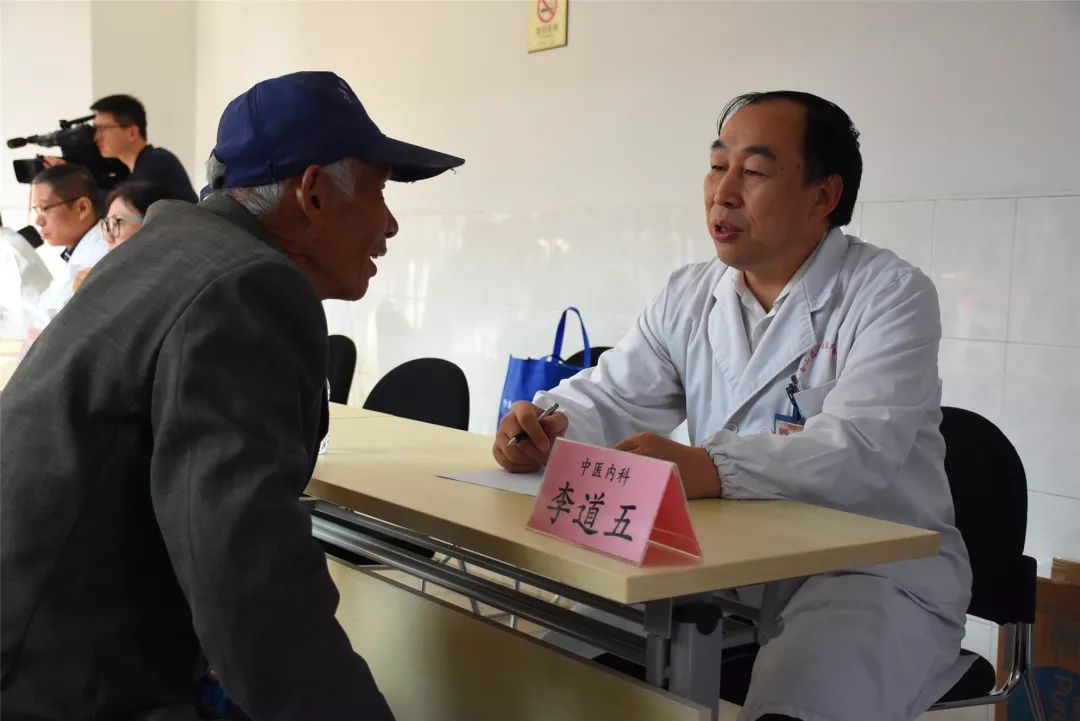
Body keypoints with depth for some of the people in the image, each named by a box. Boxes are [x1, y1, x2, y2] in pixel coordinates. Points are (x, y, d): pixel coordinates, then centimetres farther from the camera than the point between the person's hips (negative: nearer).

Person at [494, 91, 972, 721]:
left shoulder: (891, 295, -11)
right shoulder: (689, 297, 8)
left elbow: (856, 450, -26)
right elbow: (607, 399, 6)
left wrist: (707, 468, -44)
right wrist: (545, 428, -19)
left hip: (877, 573, -5)